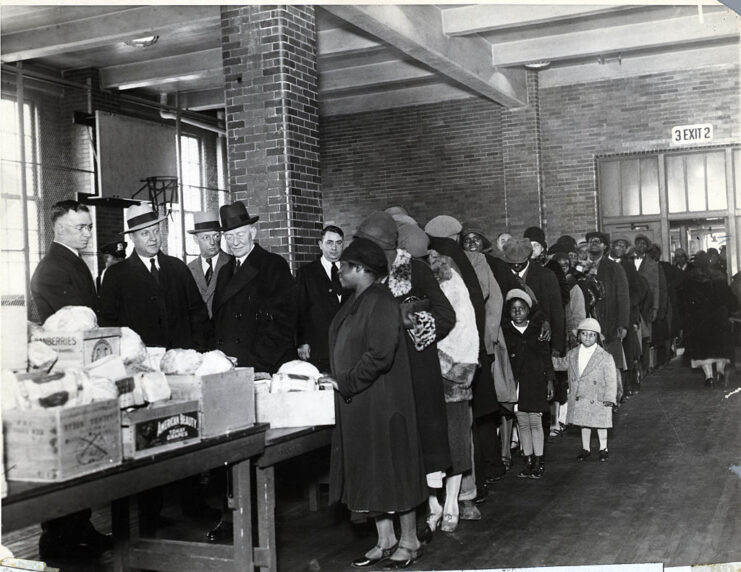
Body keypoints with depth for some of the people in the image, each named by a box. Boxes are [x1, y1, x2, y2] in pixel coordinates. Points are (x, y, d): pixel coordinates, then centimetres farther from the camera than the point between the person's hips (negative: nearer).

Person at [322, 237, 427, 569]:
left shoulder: (380, 302, -16)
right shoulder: (355, 301, 12)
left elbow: (380, 354, -24)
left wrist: (345, 382, -19)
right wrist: (337, 379, 6)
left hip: (382, 403, -9)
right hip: (356, 405, 9)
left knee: (392, 469, 2)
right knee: (369, 472, 13)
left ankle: (409, 542, 15)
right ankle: (385, 541, 24)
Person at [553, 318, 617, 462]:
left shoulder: (605, 357, -13)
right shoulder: (572, 354, 1)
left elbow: (611, 380, -12)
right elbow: (562, 364, 21)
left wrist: (609, 398, -17)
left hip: (598, 400, -4)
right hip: (578, 399, 4)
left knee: (600, 424, 10)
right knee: (584, 424, 16)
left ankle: (603, 449, 28)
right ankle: (586, 449, 30)